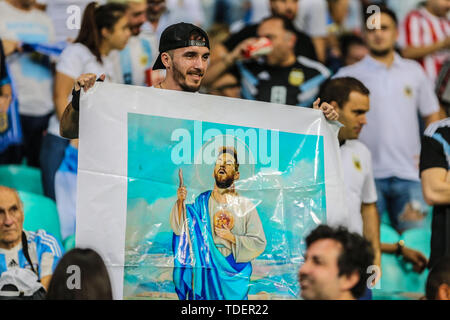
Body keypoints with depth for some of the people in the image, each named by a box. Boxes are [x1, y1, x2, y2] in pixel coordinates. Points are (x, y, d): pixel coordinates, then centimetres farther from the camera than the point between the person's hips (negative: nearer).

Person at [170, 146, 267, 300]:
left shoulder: (246, 206, -2)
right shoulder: (201, 202, 4)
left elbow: (259, 243, -3)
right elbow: (179, 229, -2)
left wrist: (232, 238, -15)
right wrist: (180, 202, -15)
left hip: (234, 273, -1)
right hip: (206, 271, 1)